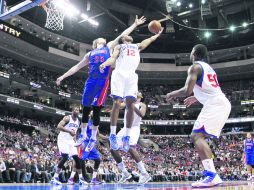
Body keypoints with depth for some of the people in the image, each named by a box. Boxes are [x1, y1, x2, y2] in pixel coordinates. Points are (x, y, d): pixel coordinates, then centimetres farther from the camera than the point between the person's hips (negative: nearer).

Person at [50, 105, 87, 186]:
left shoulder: (78, 121, 11)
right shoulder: (67, 118, -11)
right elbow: (59, 126, -23)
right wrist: (69, 131, -27)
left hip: (70, 140, 7)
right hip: (63, 139, -7)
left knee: (77, 158, 2)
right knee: (65, 157, -22)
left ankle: (81, 178, 10)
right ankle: (55, 177, -14)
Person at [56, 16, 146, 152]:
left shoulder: (109, 47, 20)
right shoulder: (90, 54, 25)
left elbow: (123, 35, 19)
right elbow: (77, 66, 26)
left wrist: (135, 24, 18)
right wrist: (63, 76, 23)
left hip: (103, 81, -3)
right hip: (91, 80, 3)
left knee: (96, 109, -3)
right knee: (85, 108, 3)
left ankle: (93, 138, 8)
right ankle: (83, 135, 18)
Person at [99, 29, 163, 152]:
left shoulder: (137, 46, 33)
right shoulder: (119, 47, 21)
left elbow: (150, 39, 37)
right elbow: (113, 57, 3)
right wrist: (105, 63, -18)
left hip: (131, 76, 3)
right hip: (119, 74, -3)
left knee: (130, 105, -9)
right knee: (117, 103, -14)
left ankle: (127, 136, -5)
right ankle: (112, 135, -10)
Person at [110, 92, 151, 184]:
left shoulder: (142, 105, 2)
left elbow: (142, 115, -19)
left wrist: (133, 105, -27)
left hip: (134, 128, -7)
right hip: (125, 128, 7)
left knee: (130, 148, -30)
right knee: (113, 149, -1)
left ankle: (145, 174, -24)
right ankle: (125, 173, 9)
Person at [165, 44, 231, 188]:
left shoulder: (195, 66, -1)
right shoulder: (208, 68, 28)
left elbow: (187, 90, -12)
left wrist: (173, 94, 8)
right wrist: (196, 98, 45)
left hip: (214, 105, -10)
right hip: (223, 103, 10)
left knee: (197, 136, -15)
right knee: (199, 136, 16)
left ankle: (212, 175, -27)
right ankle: (211, 174, 14)